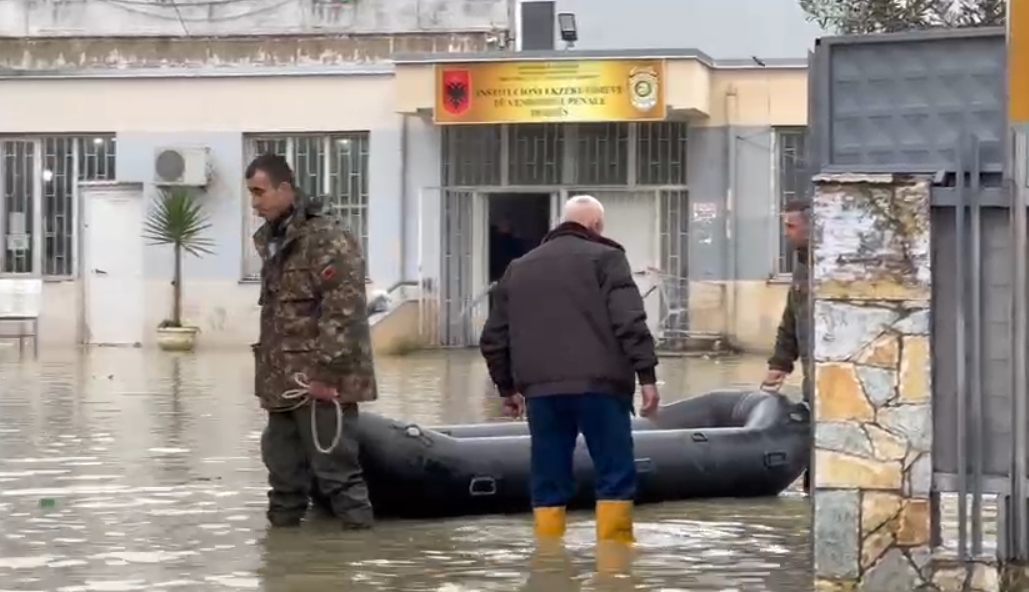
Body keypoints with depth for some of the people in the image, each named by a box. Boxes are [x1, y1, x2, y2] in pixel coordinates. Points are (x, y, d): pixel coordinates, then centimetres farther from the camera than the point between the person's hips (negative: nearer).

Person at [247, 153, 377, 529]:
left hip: (320, 384, -9)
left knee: (336, 471, -6)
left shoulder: (325, 241, -13)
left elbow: (344, 312, -20)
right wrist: (268, 375, 18)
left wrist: (324, 371, -21)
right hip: (283, 385, 9)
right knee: (283, 472, 14)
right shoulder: (272, 242, 17)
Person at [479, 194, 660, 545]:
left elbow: (494, 337, 23)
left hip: (541, 390, 5)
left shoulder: (519, 268, 22)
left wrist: (507, 387, 31)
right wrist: (647, 374, -8)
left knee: (549, 481, 9)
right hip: (597, 385, -5)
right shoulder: (605, 258, 5)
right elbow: (630, 322, -8)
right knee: (616, 474, 1)